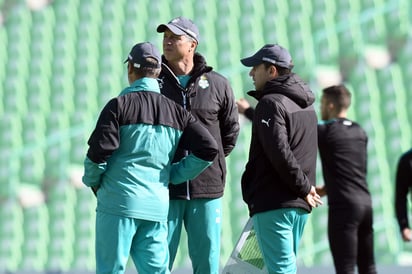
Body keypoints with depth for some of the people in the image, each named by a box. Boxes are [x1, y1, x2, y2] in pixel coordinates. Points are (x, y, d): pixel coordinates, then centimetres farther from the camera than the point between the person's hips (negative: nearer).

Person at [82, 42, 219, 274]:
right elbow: (209, 149, 4)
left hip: (118, 202, -4)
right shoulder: (176, 111, 10)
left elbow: (99, 151, -11)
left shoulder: (119, 105, -4)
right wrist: (172, 176, 13)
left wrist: (92, 181, 8)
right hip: (157, 206, 4)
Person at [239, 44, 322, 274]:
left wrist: (304, 188, -14)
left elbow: (279, 152, -20)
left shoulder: (271, 103, -10)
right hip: (300, 205, 9)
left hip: (273, 203, -9)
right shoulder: (306, 106, 18)